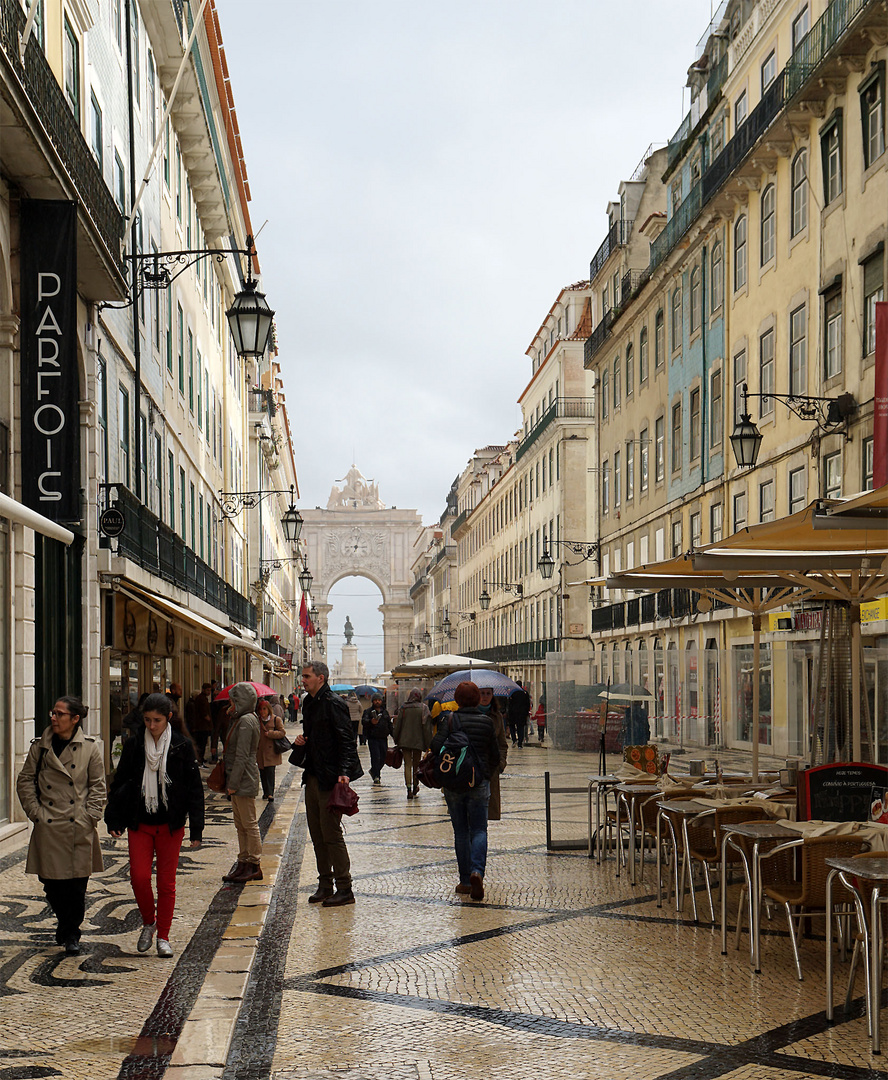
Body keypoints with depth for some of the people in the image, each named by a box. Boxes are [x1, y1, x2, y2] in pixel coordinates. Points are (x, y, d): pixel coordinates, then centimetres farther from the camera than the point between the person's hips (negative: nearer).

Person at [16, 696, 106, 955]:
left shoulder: (90, 747, 1)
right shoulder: (40, 746, 4)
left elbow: (98, 785, 5)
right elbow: (25, 781, 9)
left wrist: (90, 815, -4)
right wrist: (35, 812, -1)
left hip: (79, 827, -1)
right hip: (48, 827, 2)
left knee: (77, 883, -1)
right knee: (51, 882, 4)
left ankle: (71, 933, 16)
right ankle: (66, 924, 29)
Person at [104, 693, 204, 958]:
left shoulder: (181, 746, -3)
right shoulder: (134, 745, 1)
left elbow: (195, 788, -1)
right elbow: (119, 783, 9)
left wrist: (196, 829, -4)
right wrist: (114, 819, 3)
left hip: (170, 825, -1)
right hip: (139, 824, 1)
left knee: (166, 882, 3)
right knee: (139, 877, -7)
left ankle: (163, 936, 15)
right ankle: (148, 922, 19)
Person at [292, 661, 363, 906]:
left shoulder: (333, 704, -13)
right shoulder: (309, 703, 14)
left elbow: (346, 741, -16)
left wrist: (344, 772, -25)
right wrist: (301, 740, 5)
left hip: (330, 779, -9)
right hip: (312, 776, 9)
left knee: (331, 834, -6)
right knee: (317, 835, 11)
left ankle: (344, 889, 0)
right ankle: (325, 885, 20)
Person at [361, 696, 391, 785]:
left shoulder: (385, 712, 17)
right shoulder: (368, 711, 2)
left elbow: (389, 725, 23)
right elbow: (363, 721, -15)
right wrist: (371, 722, -36)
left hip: (383, 738, 5)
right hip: (373, 738, -5)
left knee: (383, 757, 6)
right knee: (375, 757, -12)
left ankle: (373, 771, 30)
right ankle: (376, 777, -8)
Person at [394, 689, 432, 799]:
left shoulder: (403, 708, 0)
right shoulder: (424, 708, -3)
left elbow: (397, 725, 3)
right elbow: (427, 727, -5)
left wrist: (396, 741, 13)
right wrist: (428, 744, -1)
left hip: (405, 741, 0)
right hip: (418, 741, 0)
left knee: (407, 764, 0)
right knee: (416, 764, 15)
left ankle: (409, 789, -12)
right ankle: (415, 787, 26)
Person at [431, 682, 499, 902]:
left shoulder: (450, 720, -4)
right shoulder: (486, 722, 1)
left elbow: (437, 746, -16)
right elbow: (495, 756, 8)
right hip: (479, 782, 0)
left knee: (461, 831, 8)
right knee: (479, 829, 3)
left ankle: (465, 881, 10)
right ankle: (477, 870, -21)